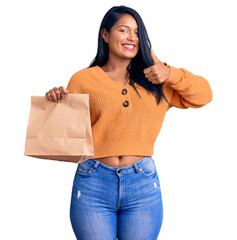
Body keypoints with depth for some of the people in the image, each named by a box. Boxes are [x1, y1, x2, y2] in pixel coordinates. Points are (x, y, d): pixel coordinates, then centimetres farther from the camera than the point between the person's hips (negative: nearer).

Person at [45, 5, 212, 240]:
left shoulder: (154, 78, 11)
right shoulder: (83, 80, 5)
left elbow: (203, 95, 7)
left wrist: (171, 74, -7)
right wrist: (57, 103, -12)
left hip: (143, 185, 2)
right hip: (93, 185, -1)